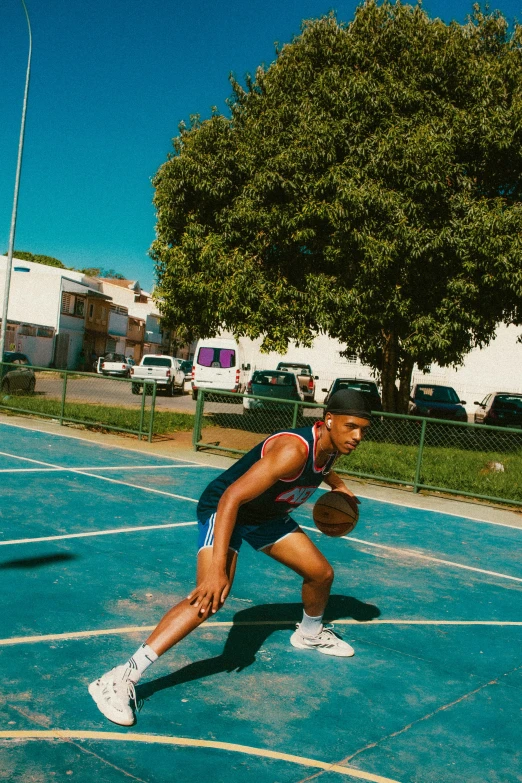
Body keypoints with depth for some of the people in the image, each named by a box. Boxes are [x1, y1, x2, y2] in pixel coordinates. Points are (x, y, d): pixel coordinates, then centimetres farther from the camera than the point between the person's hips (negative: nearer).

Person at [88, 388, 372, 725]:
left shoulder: (331, 447, -8)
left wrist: (337, 484, 11)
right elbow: (232, 498, -39)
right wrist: (216, 569, -44)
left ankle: (309, 634, 46)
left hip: (267, 514, 9)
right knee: (210, 597, -29)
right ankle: (120, 680, -26)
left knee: (322, 574, 12)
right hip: (224, 509, -8)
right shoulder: (293, 450, -36)